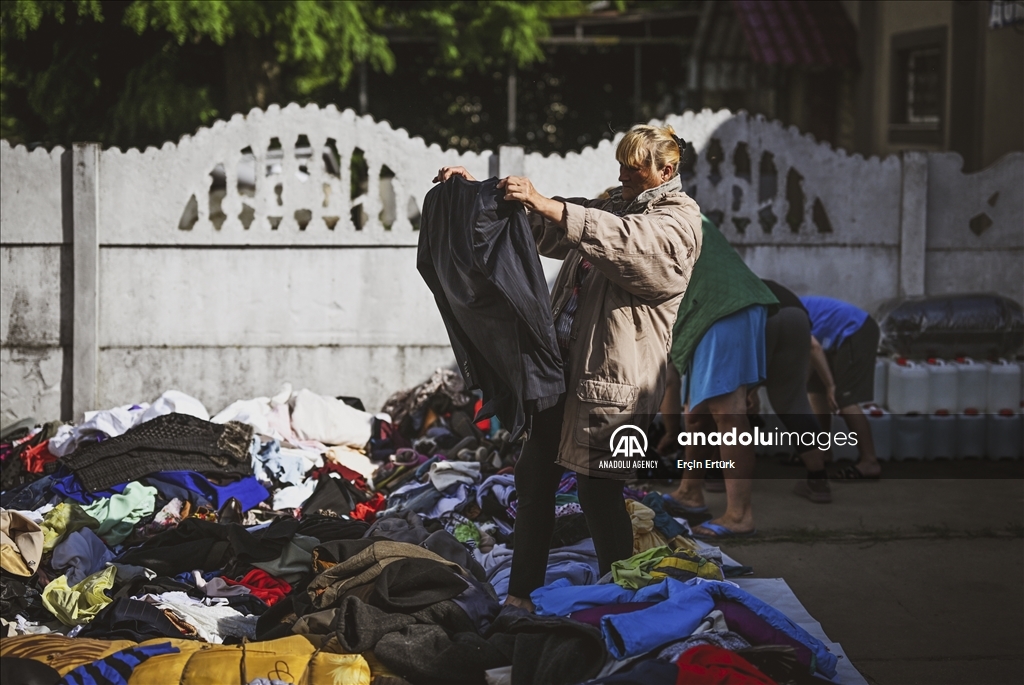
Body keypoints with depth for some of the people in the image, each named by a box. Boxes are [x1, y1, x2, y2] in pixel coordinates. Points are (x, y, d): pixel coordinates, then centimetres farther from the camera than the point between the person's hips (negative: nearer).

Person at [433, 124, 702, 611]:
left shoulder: (678, 220, -6)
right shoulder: (610, 206, 20)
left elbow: (628, 241, -26)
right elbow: (542, 227, 23)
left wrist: (546, 205, -36)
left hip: (614, 375, -8)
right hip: (562, 361, 8)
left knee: (599, 492, -4)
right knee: (533, 476, 8)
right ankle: (522, 594, 17)